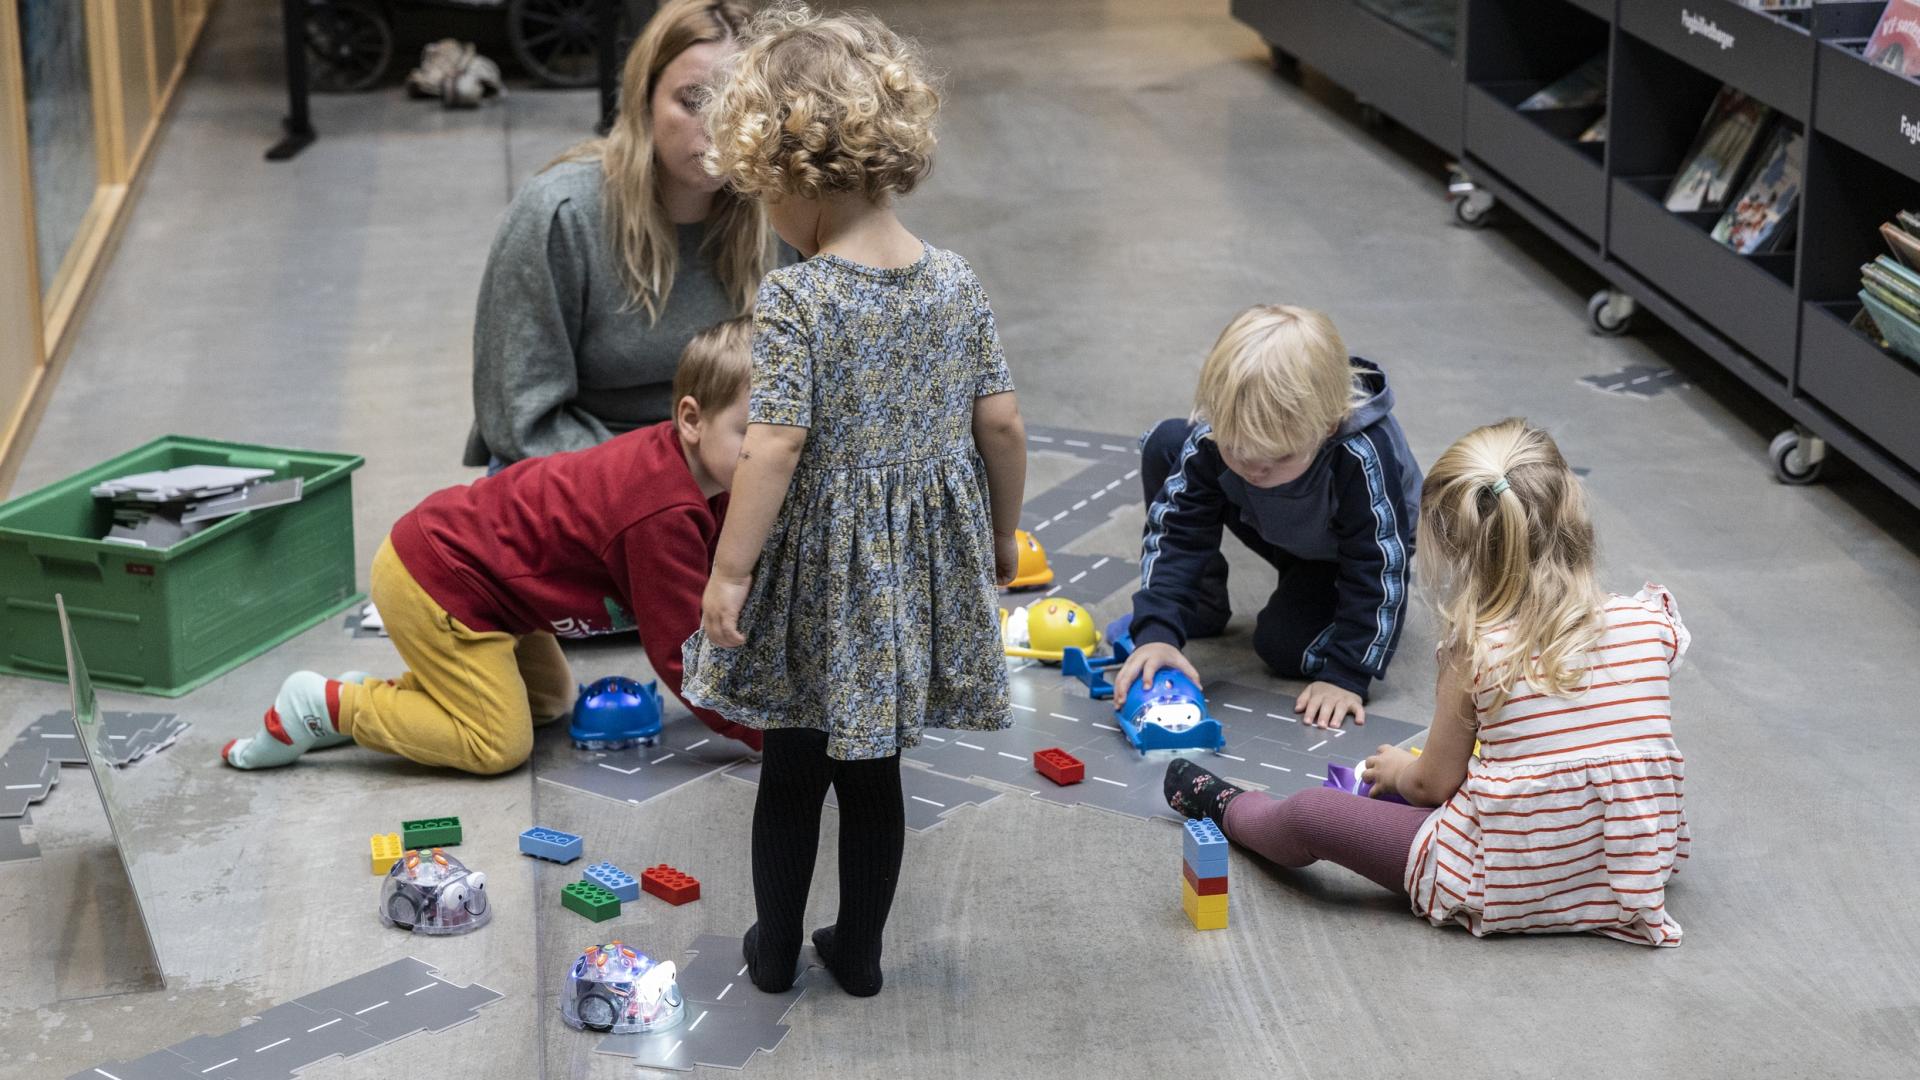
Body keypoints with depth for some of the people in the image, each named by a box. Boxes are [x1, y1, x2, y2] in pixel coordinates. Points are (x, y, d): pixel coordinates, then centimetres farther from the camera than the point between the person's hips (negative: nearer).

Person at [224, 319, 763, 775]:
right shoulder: (666, 516, -30)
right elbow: (679, 651, -23)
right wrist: (764, 732, -20)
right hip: (432, 581, -10)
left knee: (550, 699, 21)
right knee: (499, 745, -11)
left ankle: (377, 693, 17)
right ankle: (328, 704, -3)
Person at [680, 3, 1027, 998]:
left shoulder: (794, 300, -19)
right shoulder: (956, 283, -4)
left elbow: (774, 447, -23)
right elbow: (1001, 425, 2)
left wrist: (728, 574, -16)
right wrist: (1002, 535, 16)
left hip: (819, 568, -4)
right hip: (924, 565, 4)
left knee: (793, 765, 14)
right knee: (874, 769, 17)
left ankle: (775, 949, 27)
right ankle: (860, 950, 27)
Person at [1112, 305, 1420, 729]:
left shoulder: (1363, 459, -43)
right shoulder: (1212, 437, -33)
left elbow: (1377, 570, -34)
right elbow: (1176, 533, -27)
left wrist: (1345, 675, -37)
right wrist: (1157, 632, -40)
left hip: (1342, 552, -4)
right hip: (1274, 531, 4)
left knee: (1285, 647, -27)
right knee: (1164, 443, -13)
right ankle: (1199, 607, -2)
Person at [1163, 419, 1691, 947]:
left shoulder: (1477, 651, -15)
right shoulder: (1652, 623, -6)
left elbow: (1433, 784, -2)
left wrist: (1398, 768, 22)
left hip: (1505, 893, -5)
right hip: (1637, 873, 5)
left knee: (1308, 814, 14)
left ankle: (1229, 808, 44)